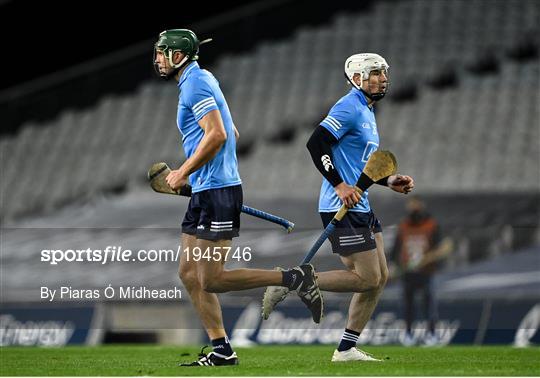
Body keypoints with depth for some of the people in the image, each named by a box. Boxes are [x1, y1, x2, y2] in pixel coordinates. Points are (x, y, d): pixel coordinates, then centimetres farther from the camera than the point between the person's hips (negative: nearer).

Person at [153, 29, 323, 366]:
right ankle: (221, 351, 7)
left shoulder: (195, 83, -11)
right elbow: (232, 135, 27)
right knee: (189, 273, 8)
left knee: (211, 280, -12)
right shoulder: (201, 80, 19)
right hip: (206, 191, 10)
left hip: (216, 192, -10)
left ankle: (296, 279, -8)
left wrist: (183, 173, -14)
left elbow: (217, 135, -23)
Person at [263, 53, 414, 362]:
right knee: (367, 278, -11)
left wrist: (389, 182, 15)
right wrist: (339, 185, -25)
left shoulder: (367, 112, 20)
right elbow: (316, 143, -21)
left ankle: (347, 349, 14)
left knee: (380, 277, 9)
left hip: (360, 207, 10)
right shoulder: (349, 108, -12)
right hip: (343, 209, -10)